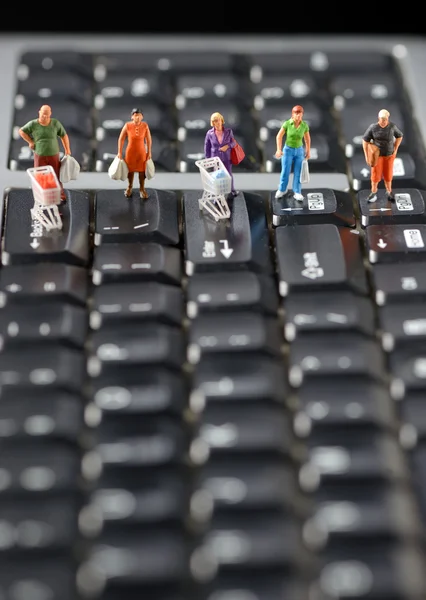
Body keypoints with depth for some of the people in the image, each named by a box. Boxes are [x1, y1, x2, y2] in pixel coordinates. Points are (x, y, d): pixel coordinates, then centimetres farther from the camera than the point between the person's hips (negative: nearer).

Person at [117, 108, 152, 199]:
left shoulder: (145, 126, -15)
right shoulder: (127, 125, -18)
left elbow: (148, 139, -3)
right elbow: (121, 139, -8)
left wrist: (149, 152, 0)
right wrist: (120, 152, -6)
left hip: (141, 152, 0)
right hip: (130, 151, 0)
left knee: (142, 171, 11)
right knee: (130, 170, 16)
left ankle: (142, 189, 30)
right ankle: (130, 187, 39)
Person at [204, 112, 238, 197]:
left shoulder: (228, 131, -13)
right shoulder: (210, 133, -13)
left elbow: (233, 142, 0)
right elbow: (207, 147, -3)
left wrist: (227, 146, -21)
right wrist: (208, 159, -1)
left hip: (227, 158, 1)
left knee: (229, 175, 19)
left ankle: (232, 189, 46)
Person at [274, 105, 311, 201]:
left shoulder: (305, 125, -11)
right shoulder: (287, 123, -16)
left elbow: (307, 138, 3)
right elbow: (279, 136, -9)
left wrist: (308, 152, 8)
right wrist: (279, 150, -17)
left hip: (299, 151, 1)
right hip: (288, 150, -1)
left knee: (298, 172, 1)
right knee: (285, 172, 2)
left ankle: (297, 193, 10)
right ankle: (282, 190, 23)